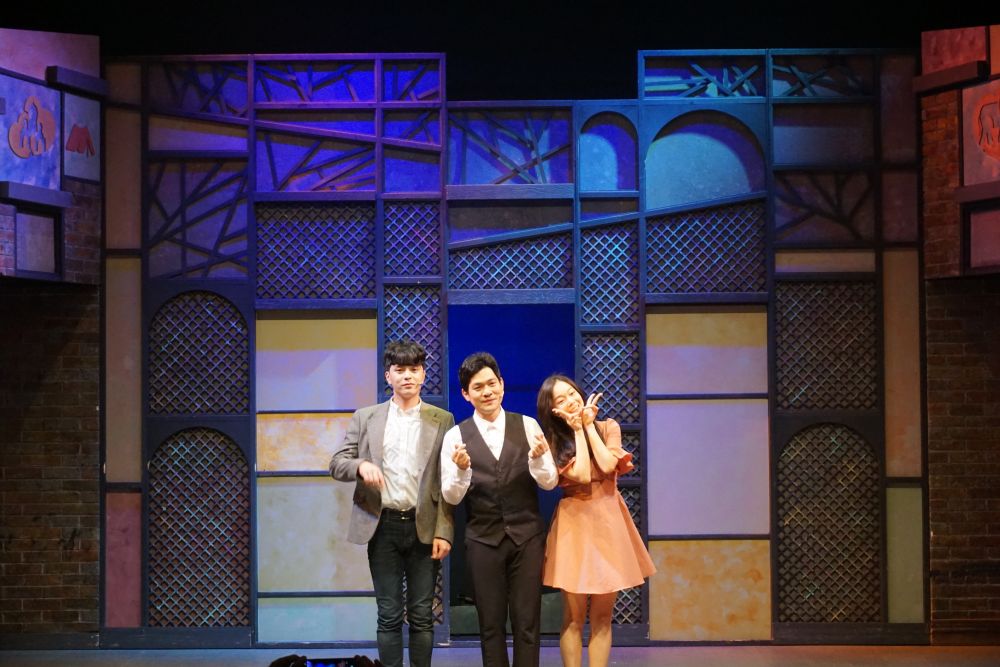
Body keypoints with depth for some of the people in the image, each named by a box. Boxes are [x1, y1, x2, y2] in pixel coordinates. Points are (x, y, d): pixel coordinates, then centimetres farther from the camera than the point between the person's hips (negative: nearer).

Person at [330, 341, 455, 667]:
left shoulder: (442, 421, 4)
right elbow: (337, 464, 4)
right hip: (382, 526, 1)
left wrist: (444, 531, -6)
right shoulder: (365, 418, 8)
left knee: (421, 615, 3)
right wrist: (361, 465, -19)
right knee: (389, 615, 3)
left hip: (424, 527, -1)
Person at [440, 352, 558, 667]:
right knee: (491, 624, 8)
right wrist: (461, 469, -25)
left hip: (527, 535, 0)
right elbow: (451, 497, -4)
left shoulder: (528, 426, 0)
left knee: (527, 622, 3)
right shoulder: (456, 436, -2)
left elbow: (550, 482, -2)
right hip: (483, 538, 0)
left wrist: (538, 457, -23)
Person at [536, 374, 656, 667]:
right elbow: (582, 475, -16)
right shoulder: (553, 442, -1)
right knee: (574, 617, -2)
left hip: (608, 521, 2)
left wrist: (589, 425, -6)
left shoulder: (608, 427, 5)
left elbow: (608, 465, -13)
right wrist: (578, 430, -8)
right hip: (575, 524, -2)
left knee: (602, 615, 4)